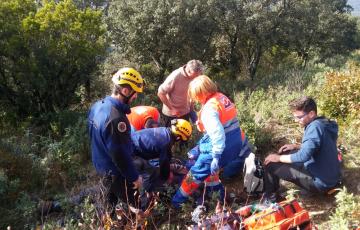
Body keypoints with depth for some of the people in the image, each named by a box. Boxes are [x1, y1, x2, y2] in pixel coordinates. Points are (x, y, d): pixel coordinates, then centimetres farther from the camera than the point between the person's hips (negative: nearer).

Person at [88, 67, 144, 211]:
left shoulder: (98, 105, -5)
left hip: (100, 164, 9)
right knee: (132, 205, 10)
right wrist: (134, 176, -16)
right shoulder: (116, 118, -35)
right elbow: (120, 154, -29)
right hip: (115, 171, -9)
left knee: (112, 195, 30)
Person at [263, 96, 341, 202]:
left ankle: (270, 198, 13)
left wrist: (279, 158, -17)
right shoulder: (322, 123, 5)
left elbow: (303, 156, -31)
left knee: (271, 164, -9)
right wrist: (296, 146, 9)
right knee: (288, 154, 21)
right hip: (329, 177, 10)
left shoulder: (315, 127, -24)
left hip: (321, 182, -10)